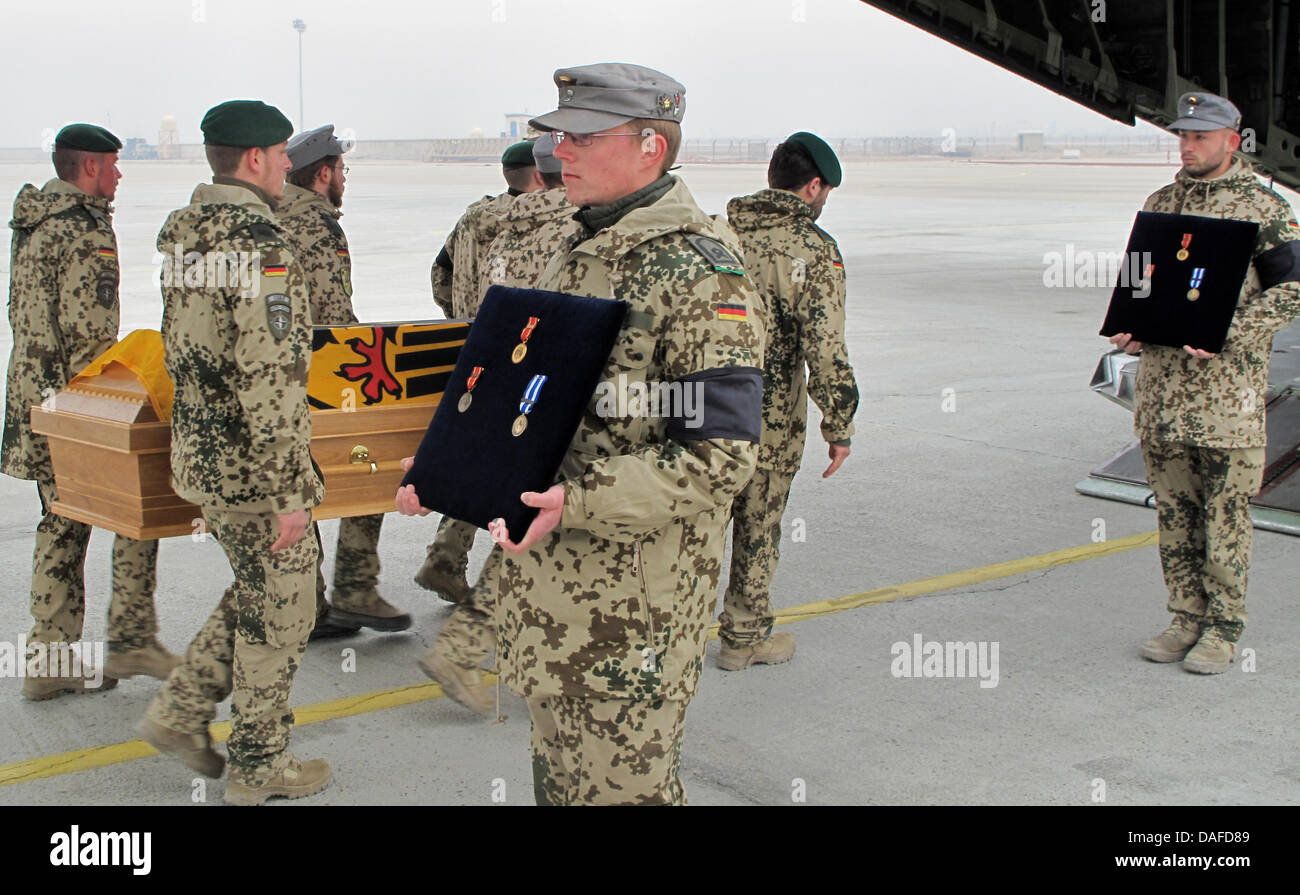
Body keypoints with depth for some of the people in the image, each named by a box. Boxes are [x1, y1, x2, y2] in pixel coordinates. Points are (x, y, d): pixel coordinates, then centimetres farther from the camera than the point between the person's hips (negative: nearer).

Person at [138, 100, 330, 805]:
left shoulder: (177, 232, 7)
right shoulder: (260, 247, -22)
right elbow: (269, 382, -25)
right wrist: (291, 492, -20)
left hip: (199, 455, 9)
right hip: (254, 469, -9)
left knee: (254, 595, 24)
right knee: (278, 612, 7)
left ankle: (181, 712, 25)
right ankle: (259, 768, 19)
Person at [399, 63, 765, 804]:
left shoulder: (700, 270, -17)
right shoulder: (580, 252, 12)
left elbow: (720, 458, -23)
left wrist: (580, 503, -30)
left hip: (634, 598, -9)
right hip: (544, 578, 9)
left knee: (618, 783, 2)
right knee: (558, 772, 21)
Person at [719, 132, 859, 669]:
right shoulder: (814, 249, -13)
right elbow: (825, 349, -16)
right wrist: (839, 425, -7)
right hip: (768, 416, -4)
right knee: (758, 522, 10)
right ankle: (744, 637, 23)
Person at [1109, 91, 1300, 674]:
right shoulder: (1160, 203, 14)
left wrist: (1224, 333, -18)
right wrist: (1131, 329, 2)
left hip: (1228, 386, -5)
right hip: (1162, 381, 5)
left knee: (1225, 514, 0)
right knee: (1174, 510, 10)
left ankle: (1223, 629, 10)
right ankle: (1186, 619, 20)